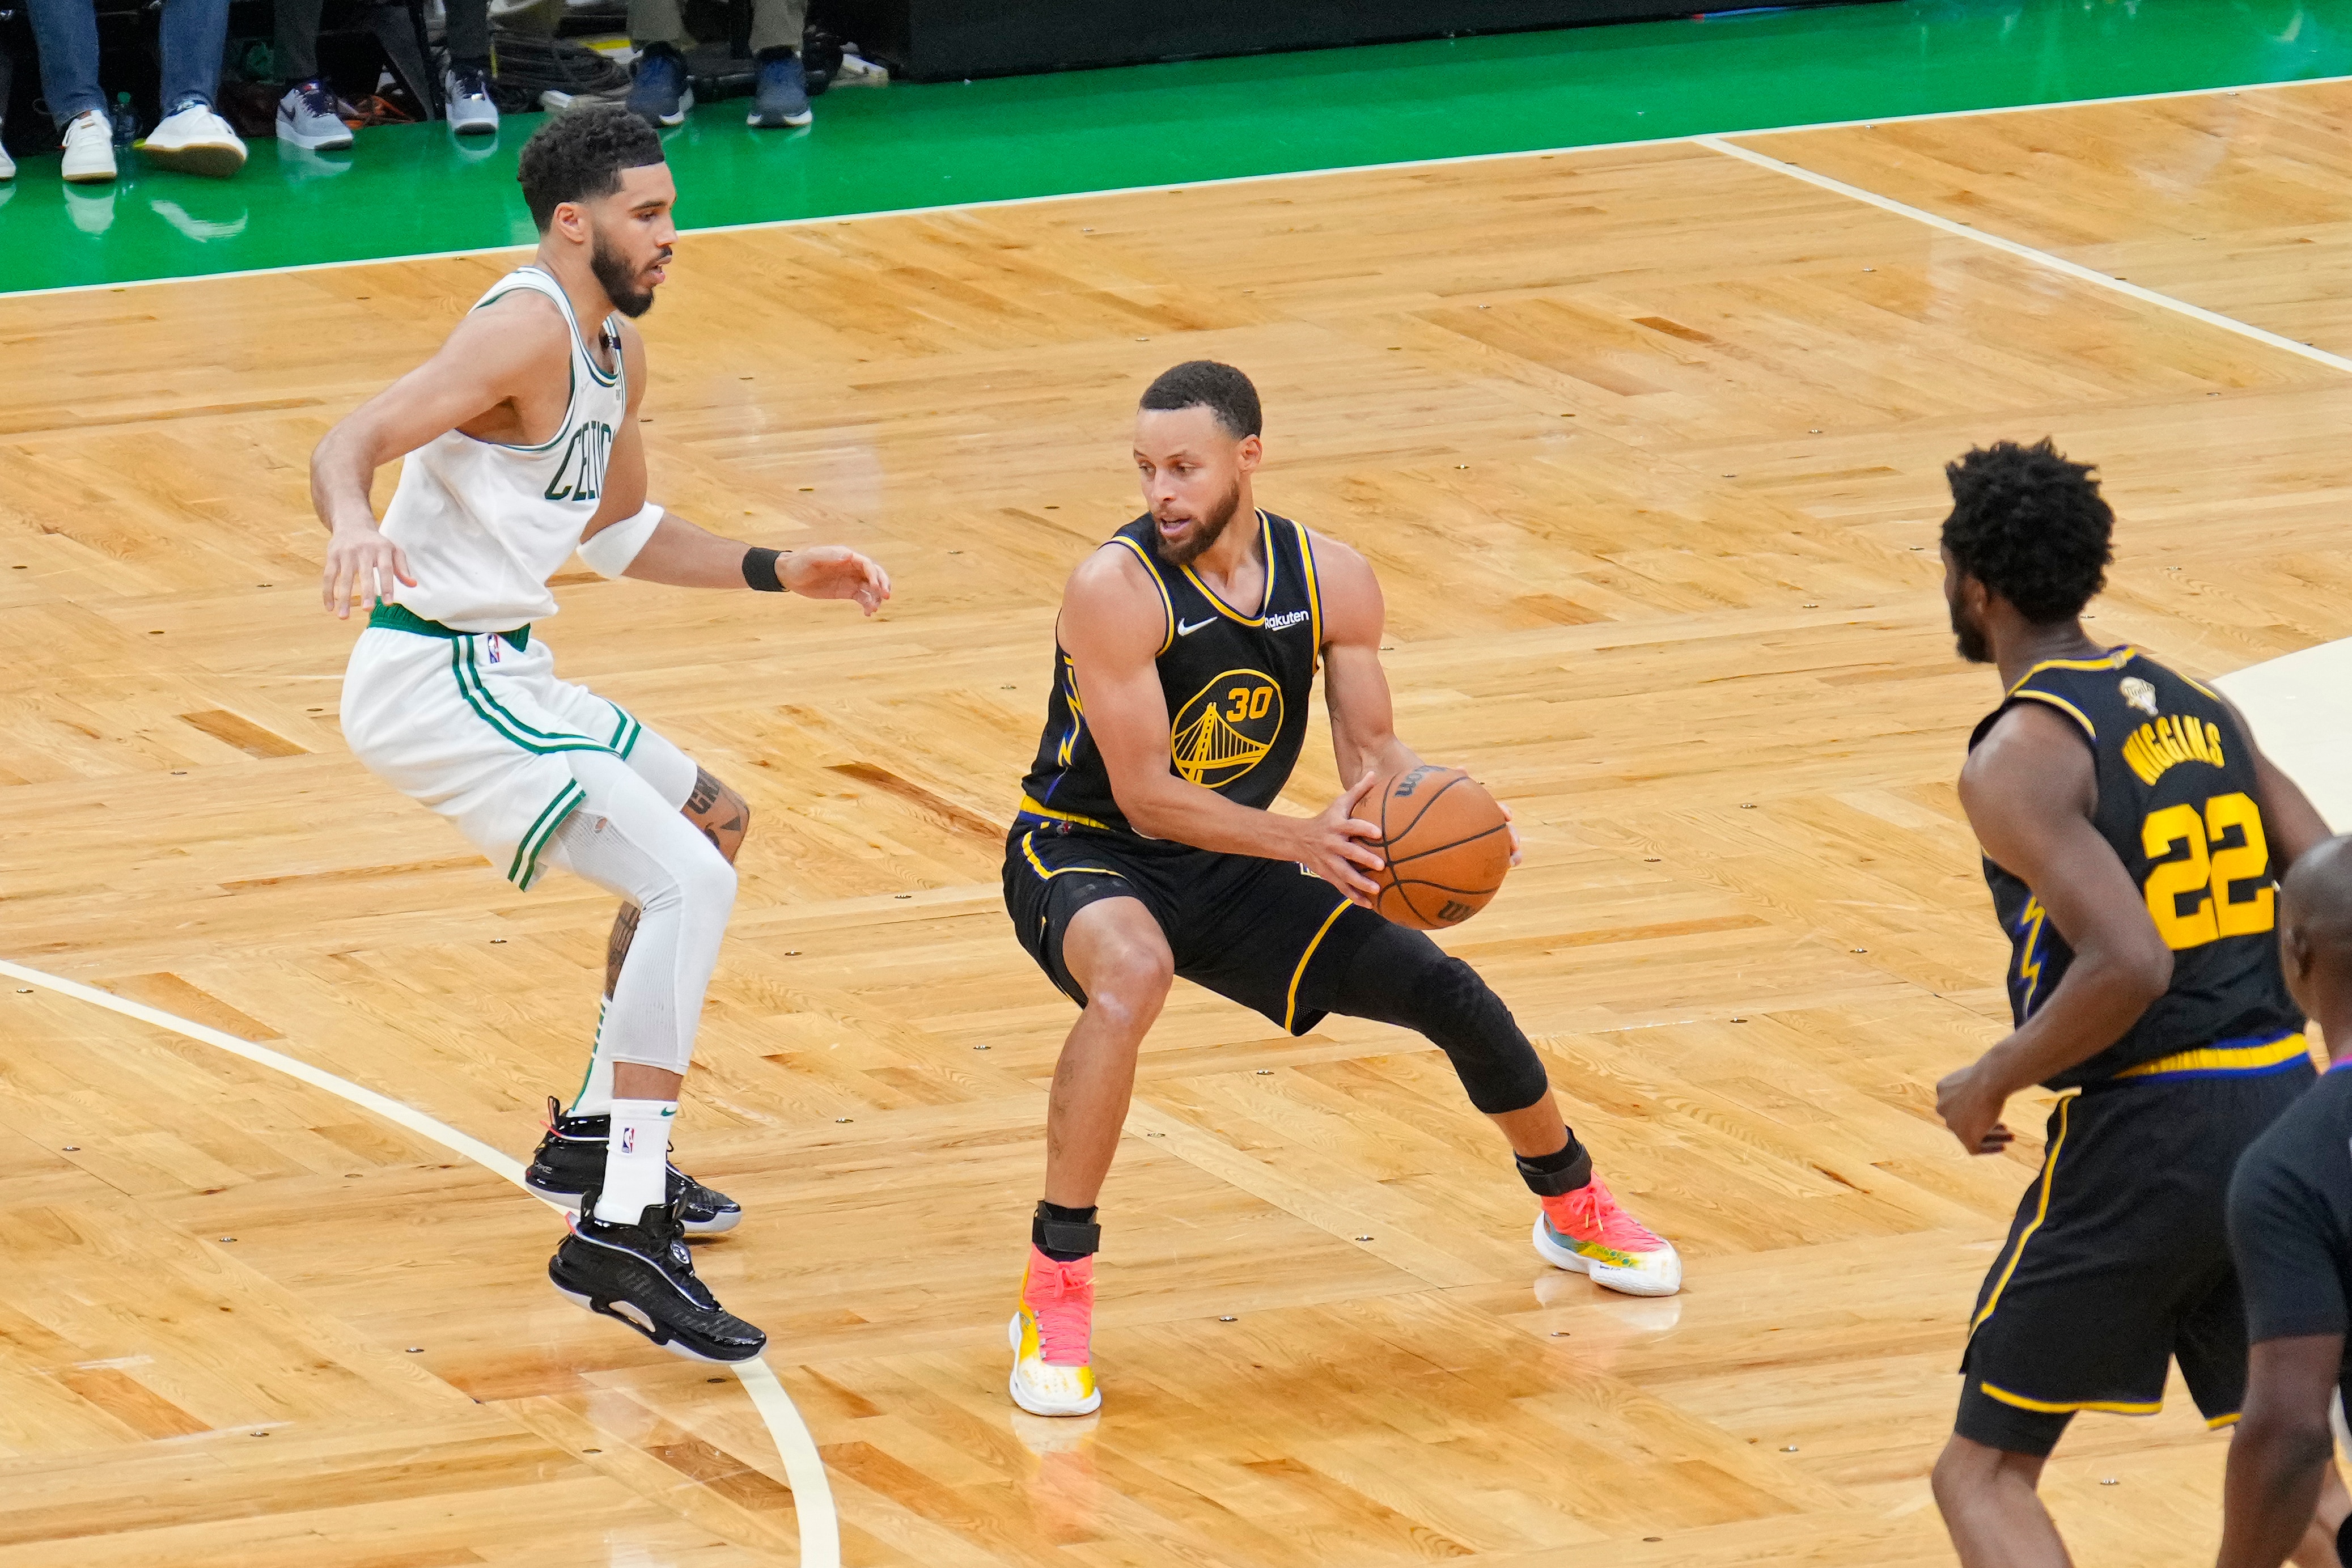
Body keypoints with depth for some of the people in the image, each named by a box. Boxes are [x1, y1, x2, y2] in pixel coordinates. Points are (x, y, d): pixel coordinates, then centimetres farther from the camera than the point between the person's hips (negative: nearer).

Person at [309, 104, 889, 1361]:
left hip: (501, 674, 11)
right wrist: (355, 528, -50)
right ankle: (620, 1234, -27)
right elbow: (349, 445, -29)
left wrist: (778, 573, 21)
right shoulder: (527, 330, -17)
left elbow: (621, 533, 28)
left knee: (712, 821, 27)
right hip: (433, 681, -11)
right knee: (688, 879, -22)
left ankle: (595, 1137, 33)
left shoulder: (614, 350, 13)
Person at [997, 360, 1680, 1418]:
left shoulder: (1330, 580, -9)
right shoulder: (1114, 589, -26)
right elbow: (1145, 794, -27)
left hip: (1226, 870, 6)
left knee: (1444, 990, 2)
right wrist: (1303, 842, -39)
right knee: (1133, 975, -40)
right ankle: (1055, 1294, -32)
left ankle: (1573, 1210, 32)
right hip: (1084, 855, -6)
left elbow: (1372, 751, -3)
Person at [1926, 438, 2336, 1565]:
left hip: (2145, 1134, -7)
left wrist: (1989, 1086, -9)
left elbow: (2127, 966, -22)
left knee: (1985, 1475, 4)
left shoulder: (2016, 759, -11)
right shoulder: (2195, 707, 12)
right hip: (2283, 1104, 7)